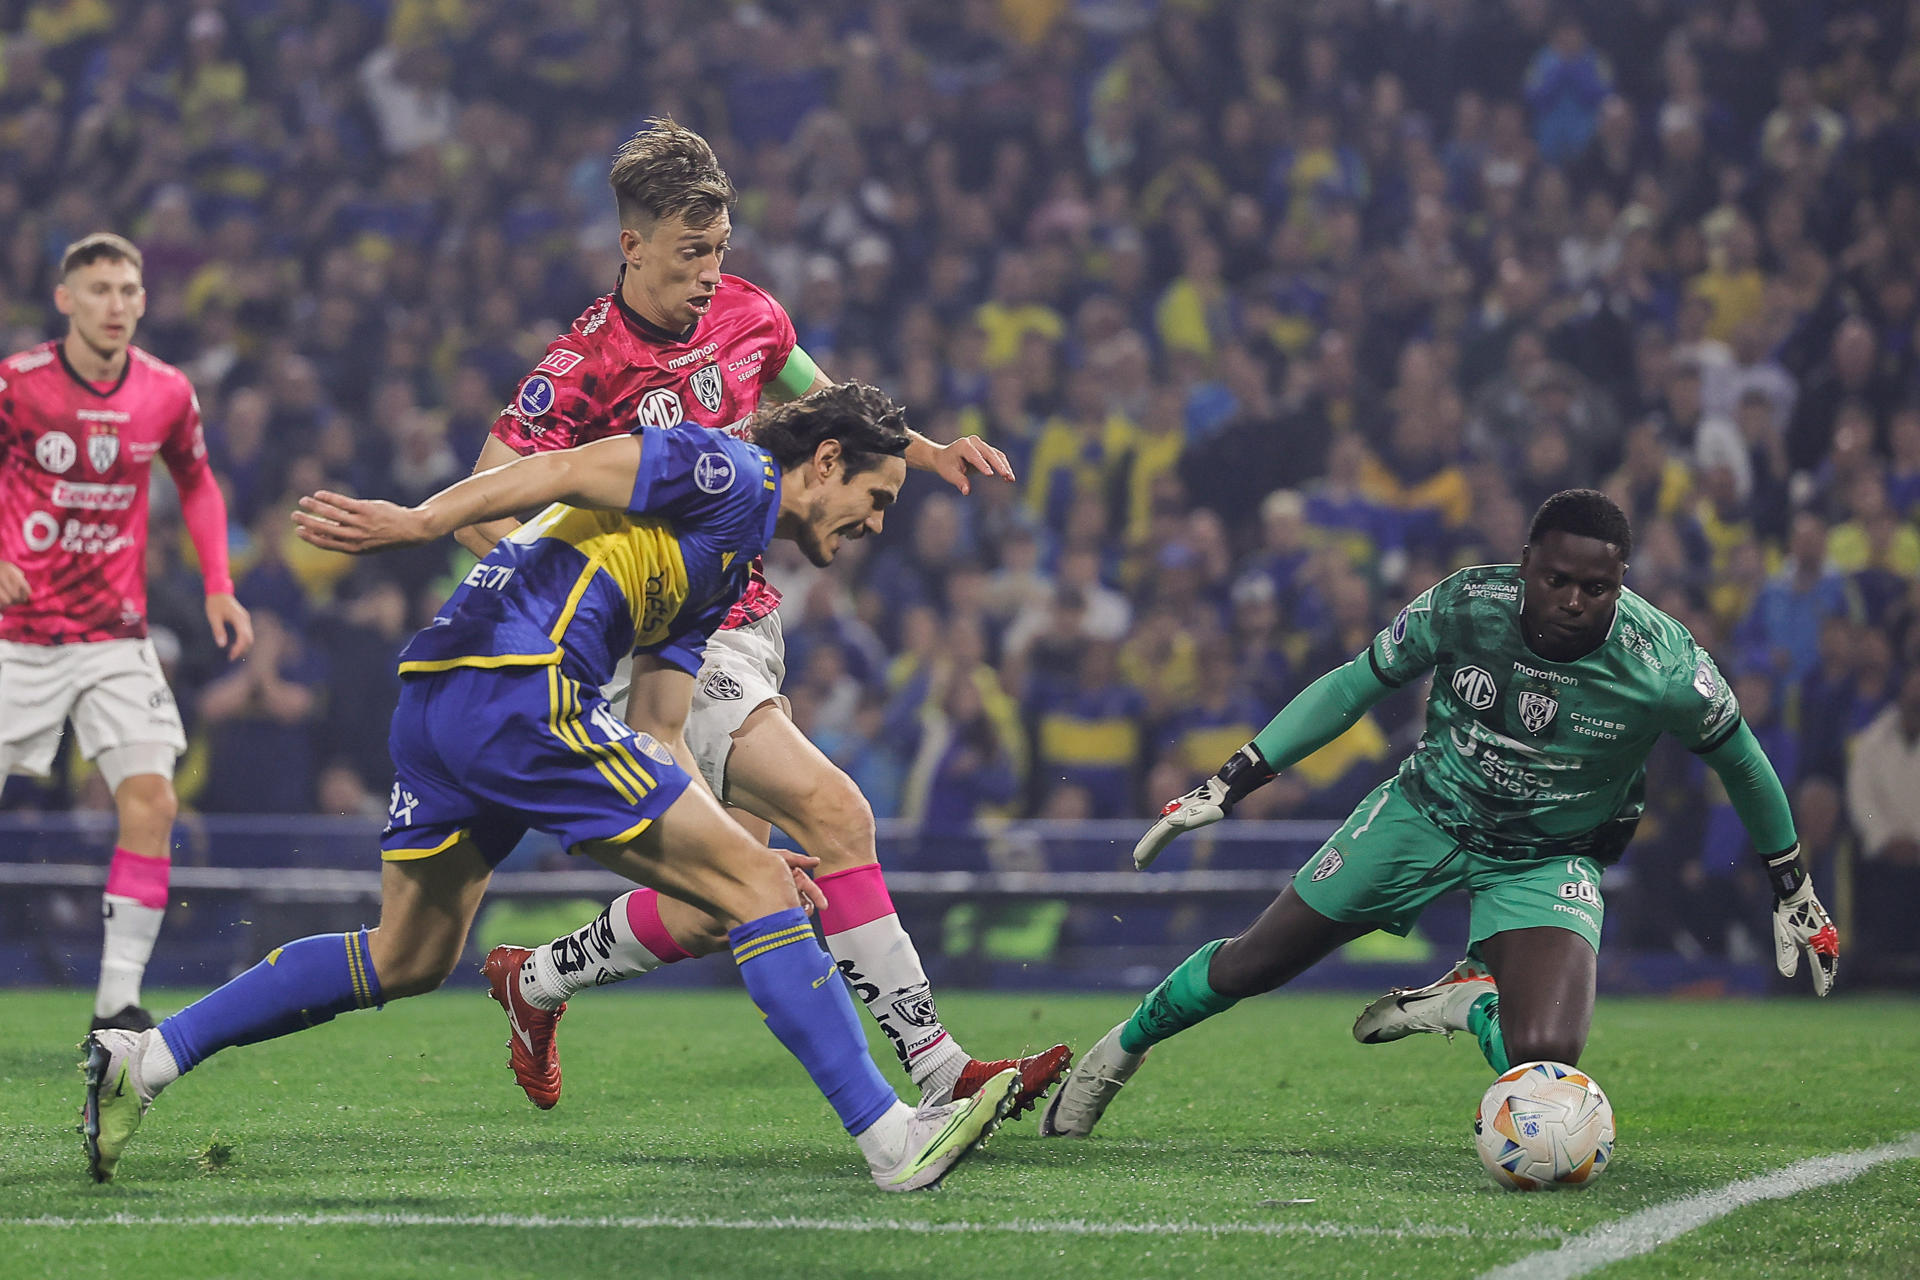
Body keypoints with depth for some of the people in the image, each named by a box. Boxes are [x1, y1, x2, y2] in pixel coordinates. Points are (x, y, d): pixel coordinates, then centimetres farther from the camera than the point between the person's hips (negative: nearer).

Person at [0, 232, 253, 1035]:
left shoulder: (166, 393, 0)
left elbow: (197, 484, 17)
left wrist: (218, 587, 7)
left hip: (116, 637, 2)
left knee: (150, 802, -13)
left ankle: (119, 1004, -8)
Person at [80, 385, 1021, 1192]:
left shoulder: (722, 577, 28)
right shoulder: (728, 472, 0)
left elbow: (660, 742, 26)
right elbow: (562, 472, -11)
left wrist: (735, 852, 19)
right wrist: (417, 522, -21)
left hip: (438, 700, 10)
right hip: (520, 686, -10)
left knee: (407, 961, 20)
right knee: (755, 887, -7)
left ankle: (142, 1060, 19)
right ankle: (891, 1138, -9)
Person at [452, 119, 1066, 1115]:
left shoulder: (746, 315, 4)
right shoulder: (583, 368, -15)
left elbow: (820, 405, 24)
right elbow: (482, 507, -13)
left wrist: (929, 451, 11)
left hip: (744, 628, 7)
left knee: (707, 909, 4)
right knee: (832, 812, -23)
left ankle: (535, 979, 31)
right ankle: (938, 1070, -23)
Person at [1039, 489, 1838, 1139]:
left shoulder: (1665, 667, -26)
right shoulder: (1464, 606, -22)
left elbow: (1739, 759, -6)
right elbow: (1355, 685, -5)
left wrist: (1795, 893, 5)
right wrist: (1229, 783, -8)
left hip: (1549, 862, -1)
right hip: (1429, 811, 1)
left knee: (1543, 1057, -28)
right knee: (1255, 963, 7)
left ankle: (1473, 1002, 7)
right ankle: (1122, 1048, 36)